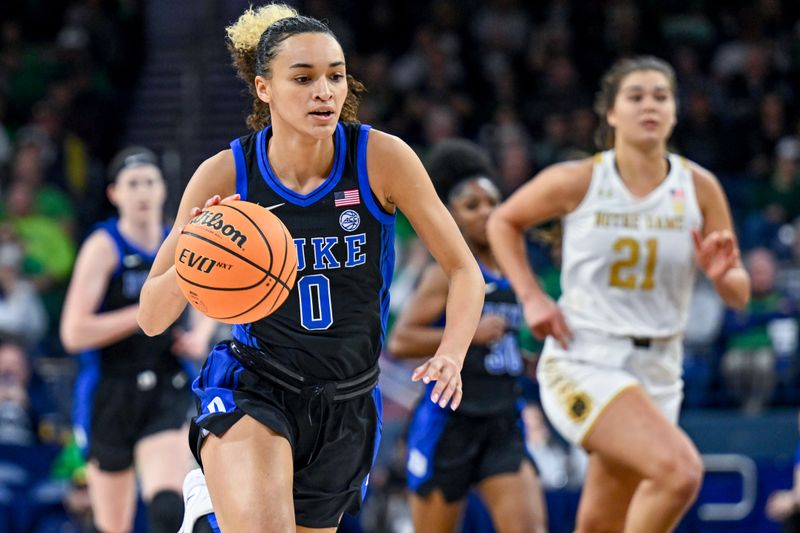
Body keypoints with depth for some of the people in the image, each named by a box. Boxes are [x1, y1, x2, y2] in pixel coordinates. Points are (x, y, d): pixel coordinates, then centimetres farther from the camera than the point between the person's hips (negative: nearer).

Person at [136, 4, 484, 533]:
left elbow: (465, 272, -4)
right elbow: (152, 318, -5)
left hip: (348, 402, 3)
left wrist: (451, 356, -23)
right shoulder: (225, 175, -10)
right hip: (253, 388, -3)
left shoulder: (382, 158, -11)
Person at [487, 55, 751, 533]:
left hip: (656, 370, 4)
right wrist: (532, 298, -1)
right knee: (681, 471, -26)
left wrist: (722, 274, -18)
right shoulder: (578, 181, -7)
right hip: (582, 362, -4)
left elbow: (739, 296, 5)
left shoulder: (698, 187, -1)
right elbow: (504, 222, 11)